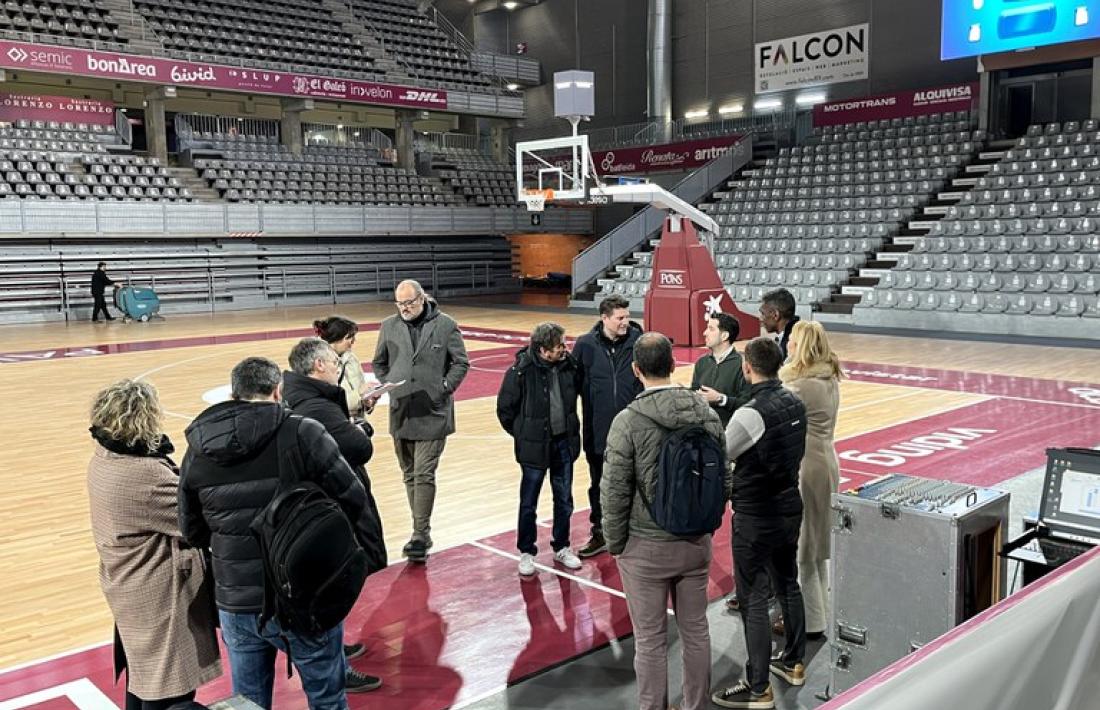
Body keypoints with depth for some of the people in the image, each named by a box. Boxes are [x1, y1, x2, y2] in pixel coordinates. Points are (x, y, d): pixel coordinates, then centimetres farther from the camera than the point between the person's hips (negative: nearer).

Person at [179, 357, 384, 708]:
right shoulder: (304, 434, -15)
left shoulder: (198, 450, -1)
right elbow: (353, 500, -10)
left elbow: (192, 531, 8)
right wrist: (368, 551, 7)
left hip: (236, 605, 4)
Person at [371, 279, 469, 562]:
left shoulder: (445, 325, -4)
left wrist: (445, 388, -7)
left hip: (433, 414, -4)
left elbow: (461, 363, 2)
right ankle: (421, 531, 24)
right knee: (410, 475, 12)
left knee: (424, 475, -7)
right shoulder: (389, 326, 5)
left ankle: (420, 534, 0)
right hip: (400, 413, 4)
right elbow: (379, 363, 16)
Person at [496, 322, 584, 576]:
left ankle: (561, 548, 32)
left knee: (564, 500, 15)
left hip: (564, 443, 4)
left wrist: (571, 429, 10)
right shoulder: (521, 371, -17)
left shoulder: (569, 366, -6)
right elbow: (505, 409, -6)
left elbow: (578, 391, 13)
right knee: (528, 503, 9)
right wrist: (522, 435, 1)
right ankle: (526, 553, 25)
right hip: (535, 447, -4)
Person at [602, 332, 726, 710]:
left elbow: (615, 492, -14)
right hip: (697, 542, 5)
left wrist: (614, 544, 0)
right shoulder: (707, 414, -4)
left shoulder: (628, 421, -17)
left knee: (650, 640, 8)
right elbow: (723, 478, 4)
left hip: (646, 547, -4)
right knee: (696, 630, 18)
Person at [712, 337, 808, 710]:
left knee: (754, 601, 2)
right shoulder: (795, 403, -2)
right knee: (788, 585, 22)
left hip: (756, 518, -8)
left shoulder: (750, 414, -24)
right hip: (789, 508, 8)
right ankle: (793, 662, 38)